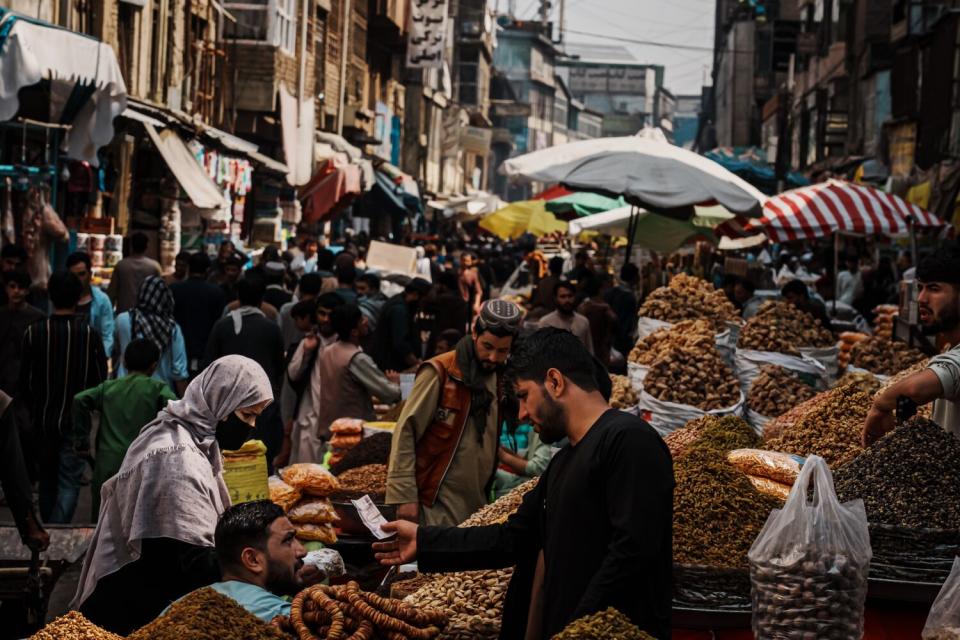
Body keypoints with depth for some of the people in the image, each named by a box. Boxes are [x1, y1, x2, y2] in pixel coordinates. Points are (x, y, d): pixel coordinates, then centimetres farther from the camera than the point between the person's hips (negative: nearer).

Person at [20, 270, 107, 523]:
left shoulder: (34, 332, -7)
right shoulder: (89, 334, -11)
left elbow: (25, 380, -3)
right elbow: (100, 380, -6)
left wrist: (31, 411, 13)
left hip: (43, 419, 2)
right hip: (75, 421, -2)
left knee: (47, 479, 19)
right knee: (69, 483, -1)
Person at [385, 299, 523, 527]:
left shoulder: (501, 380, 11)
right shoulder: (440, 373, -9)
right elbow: (405, 431, -10)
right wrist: (404, 496, -15)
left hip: (477, 503, 6)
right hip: (437, 503, -6)